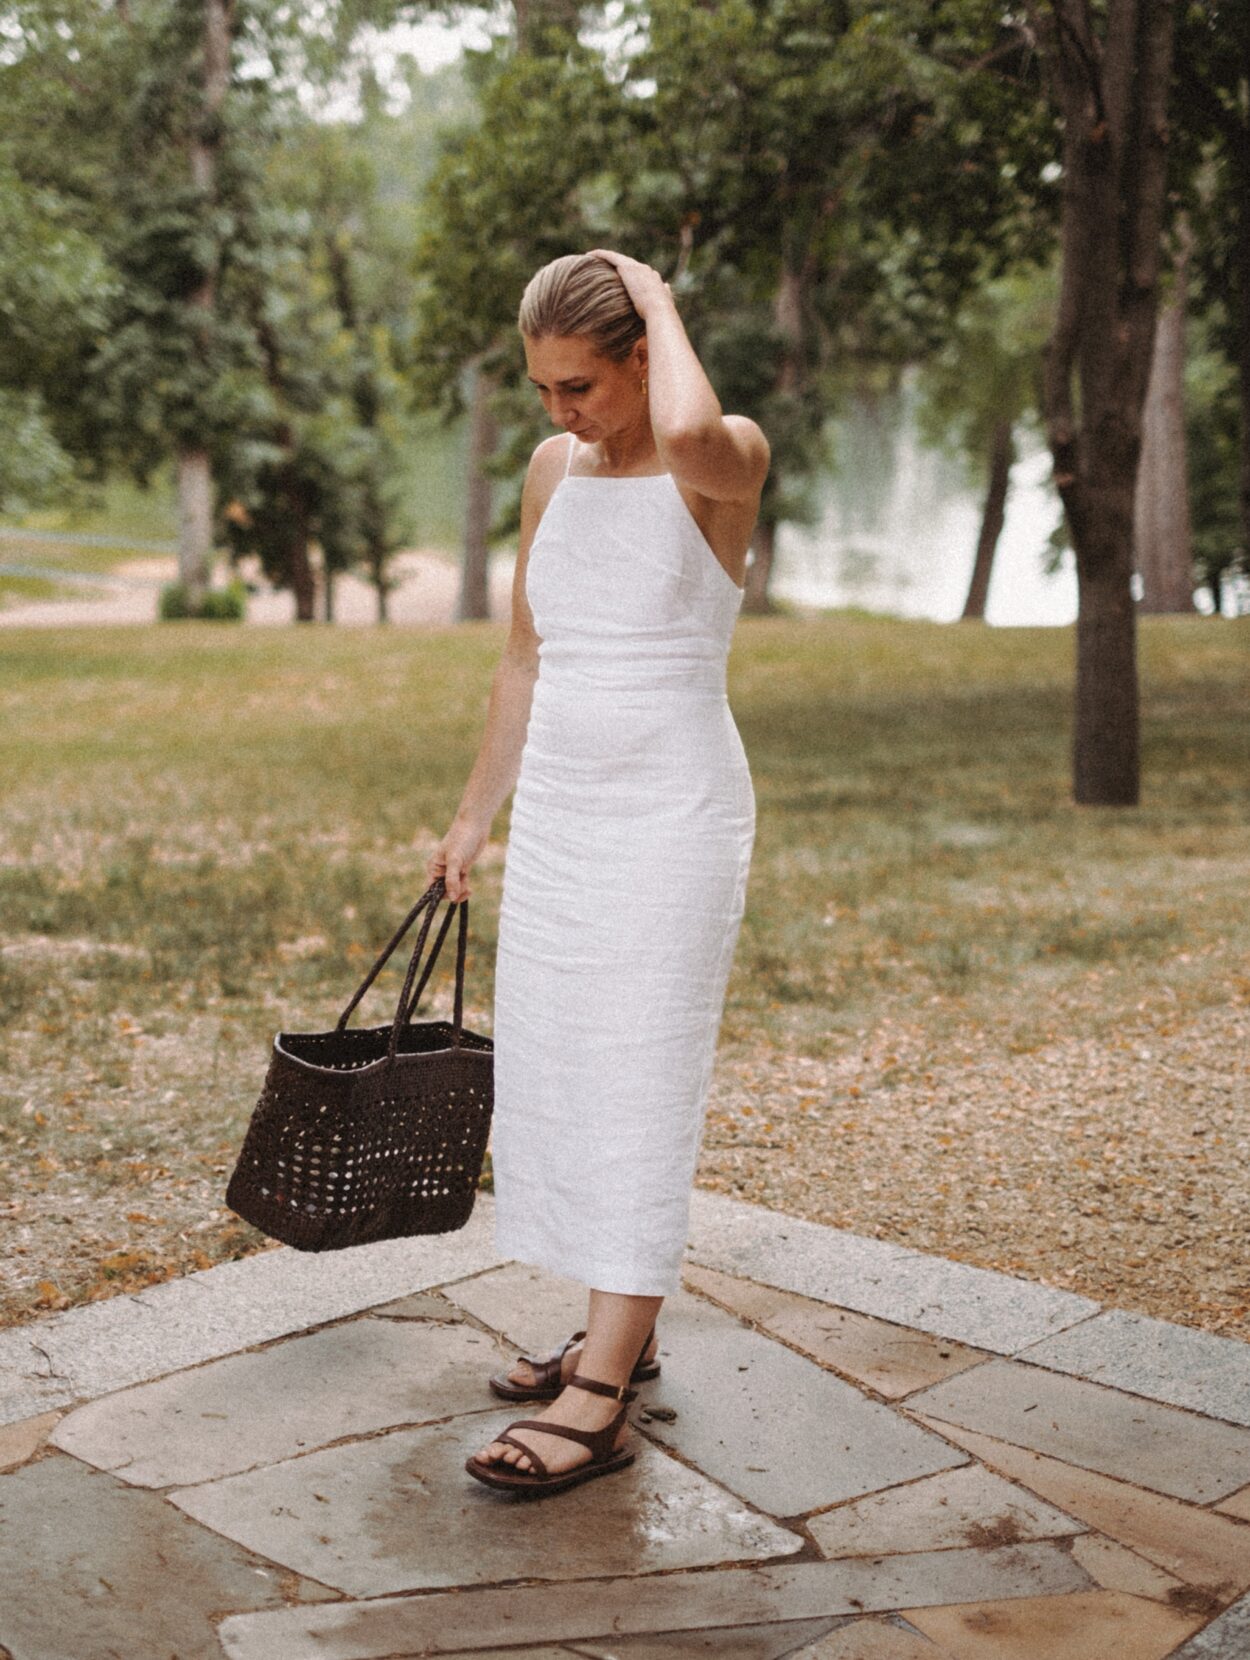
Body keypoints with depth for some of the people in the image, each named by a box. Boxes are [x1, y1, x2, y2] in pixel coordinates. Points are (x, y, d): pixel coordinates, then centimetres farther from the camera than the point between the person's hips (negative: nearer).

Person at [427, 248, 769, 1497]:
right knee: (552, 1076, 10)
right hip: (559, 810, 7)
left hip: (675, 810, -7)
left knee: (639, 1089, -7)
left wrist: (658, 300, -18)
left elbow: (690, 432, -37)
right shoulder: (551, 469, 9)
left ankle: (600, 1400, -4)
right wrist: (475, 815, 18)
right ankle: (621, 1333, 23)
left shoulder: (728, 465, -10)